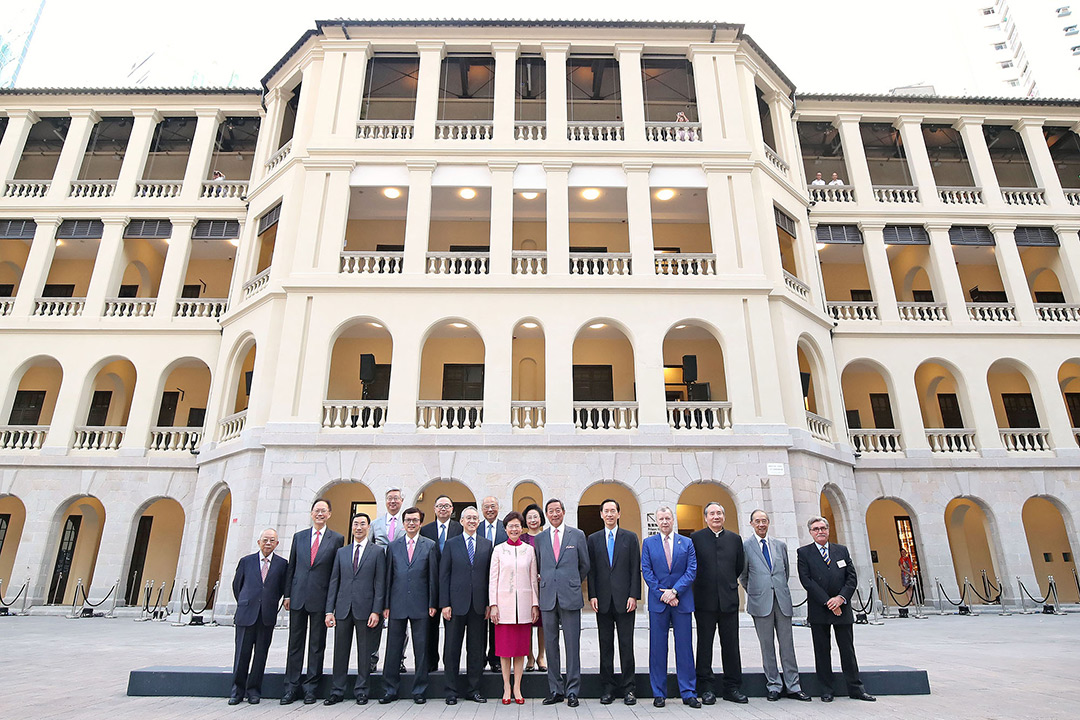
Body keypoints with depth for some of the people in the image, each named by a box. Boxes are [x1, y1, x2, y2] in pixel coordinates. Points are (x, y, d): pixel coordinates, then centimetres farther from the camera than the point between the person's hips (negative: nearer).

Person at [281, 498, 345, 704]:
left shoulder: (337, 539, 0)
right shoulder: (299, 537, 9)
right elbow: (291, 567, 11)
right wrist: (287, 594, 6)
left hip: (321, 599, -2)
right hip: (298, 597, 3)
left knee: (317, 645, 6)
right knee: (295, 643, 9)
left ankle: (310, 688, 17)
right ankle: (291, 687, 19)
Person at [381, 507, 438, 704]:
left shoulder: (430, 545, 3)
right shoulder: (393, 546, 8)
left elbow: (433, 576, 2)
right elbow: (388, 576, 8)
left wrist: (433, 604, -2)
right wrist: (386, 604, 4)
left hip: (420, 605, -1)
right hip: (397, 604, 2)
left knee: (421, 648, 5)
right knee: (393, 648, 7)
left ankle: (419, 690, 18)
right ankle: (390, 690, 21)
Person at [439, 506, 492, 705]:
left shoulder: (487, 544, 7)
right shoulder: (451, 544, 3)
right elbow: (443, 575, 1)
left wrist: (489, 603, 1)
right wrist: (444, 604, -6)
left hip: (479, 604, 1)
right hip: (456, 603, -1)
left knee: (476, 649, 8)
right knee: (452, 649, 5)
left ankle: (473, 689, 21)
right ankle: (452, 691, 18)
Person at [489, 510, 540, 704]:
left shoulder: (529, 550, 6)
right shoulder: (498, 549, 3)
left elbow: (533, 579, 8)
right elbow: (493, 579, 2)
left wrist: (535, 604, 2)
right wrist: (493, 604, -5)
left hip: (523, 604, 1)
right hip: (504, 603, -1)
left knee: (521, 647, 4)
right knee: (504, 647, 2)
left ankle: (517, 688, 15)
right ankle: (506, 688, 14)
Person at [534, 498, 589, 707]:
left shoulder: (577, 535, 4)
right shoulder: (540, 538, 8)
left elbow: (585, 565, 12)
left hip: (570, 597, -2)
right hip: (548, 597, 2)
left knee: (572, 645, 1)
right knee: (550, 645, 7)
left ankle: (572, 691, 12)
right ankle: (556, 691, 18)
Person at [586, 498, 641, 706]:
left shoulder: (630, 537, 5)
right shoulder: (593, 539, 8)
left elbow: (635, 569, 1)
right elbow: (591, 569, 6)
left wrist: (634, 595, -6)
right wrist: (592, 595, -3)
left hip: (624, 599, -1)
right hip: (603, 599, 1)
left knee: (626, 644, 3)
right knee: (605, 644, 7)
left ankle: (628, 688, 13)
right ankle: (608, 687, 17)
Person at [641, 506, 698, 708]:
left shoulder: (687, 543, 7)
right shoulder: (648, 543, 6)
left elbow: (692, 570, 0)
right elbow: (647, 571, 1)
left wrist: (674, 591, -11)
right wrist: (663, 594, -9)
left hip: (682, 601, 0)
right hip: (658, 601, 0)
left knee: (684, 646, 4)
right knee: (658, 647, 4)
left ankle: (688, 693, 14)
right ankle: (659, 694, 14)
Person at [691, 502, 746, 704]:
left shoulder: (735, 539, 8)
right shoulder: (696, 538, -1)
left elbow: (740, 566, 17)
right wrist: (703, 584, 7)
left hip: (729, 599, 3)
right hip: (705, 600, -2)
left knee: (731, 644, 8)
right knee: (705, 644, 5)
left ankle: (732, 687, 19)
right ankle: (707, 688, 14)